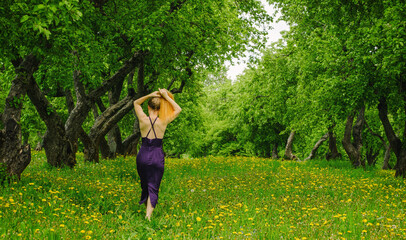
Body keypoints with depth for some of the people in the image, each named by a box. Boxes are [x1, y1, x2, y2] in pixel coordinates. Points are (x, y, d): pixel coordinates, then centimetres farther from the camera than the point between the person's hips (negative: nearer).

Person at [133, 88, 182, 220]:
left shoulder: (143, 119, -8)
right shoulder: (163, 122, -10)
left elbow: (136, 103, 11)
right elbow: (178, 109, 6)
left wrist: (150, 95, 0)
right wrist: (166, 97, 2)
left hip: (143, 156, 2)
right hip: (157, 157, -1)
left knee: (144, 184, 20)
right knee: (153, 186, 3)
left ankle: (147, 208, 34)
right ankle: (149, 213, -11)